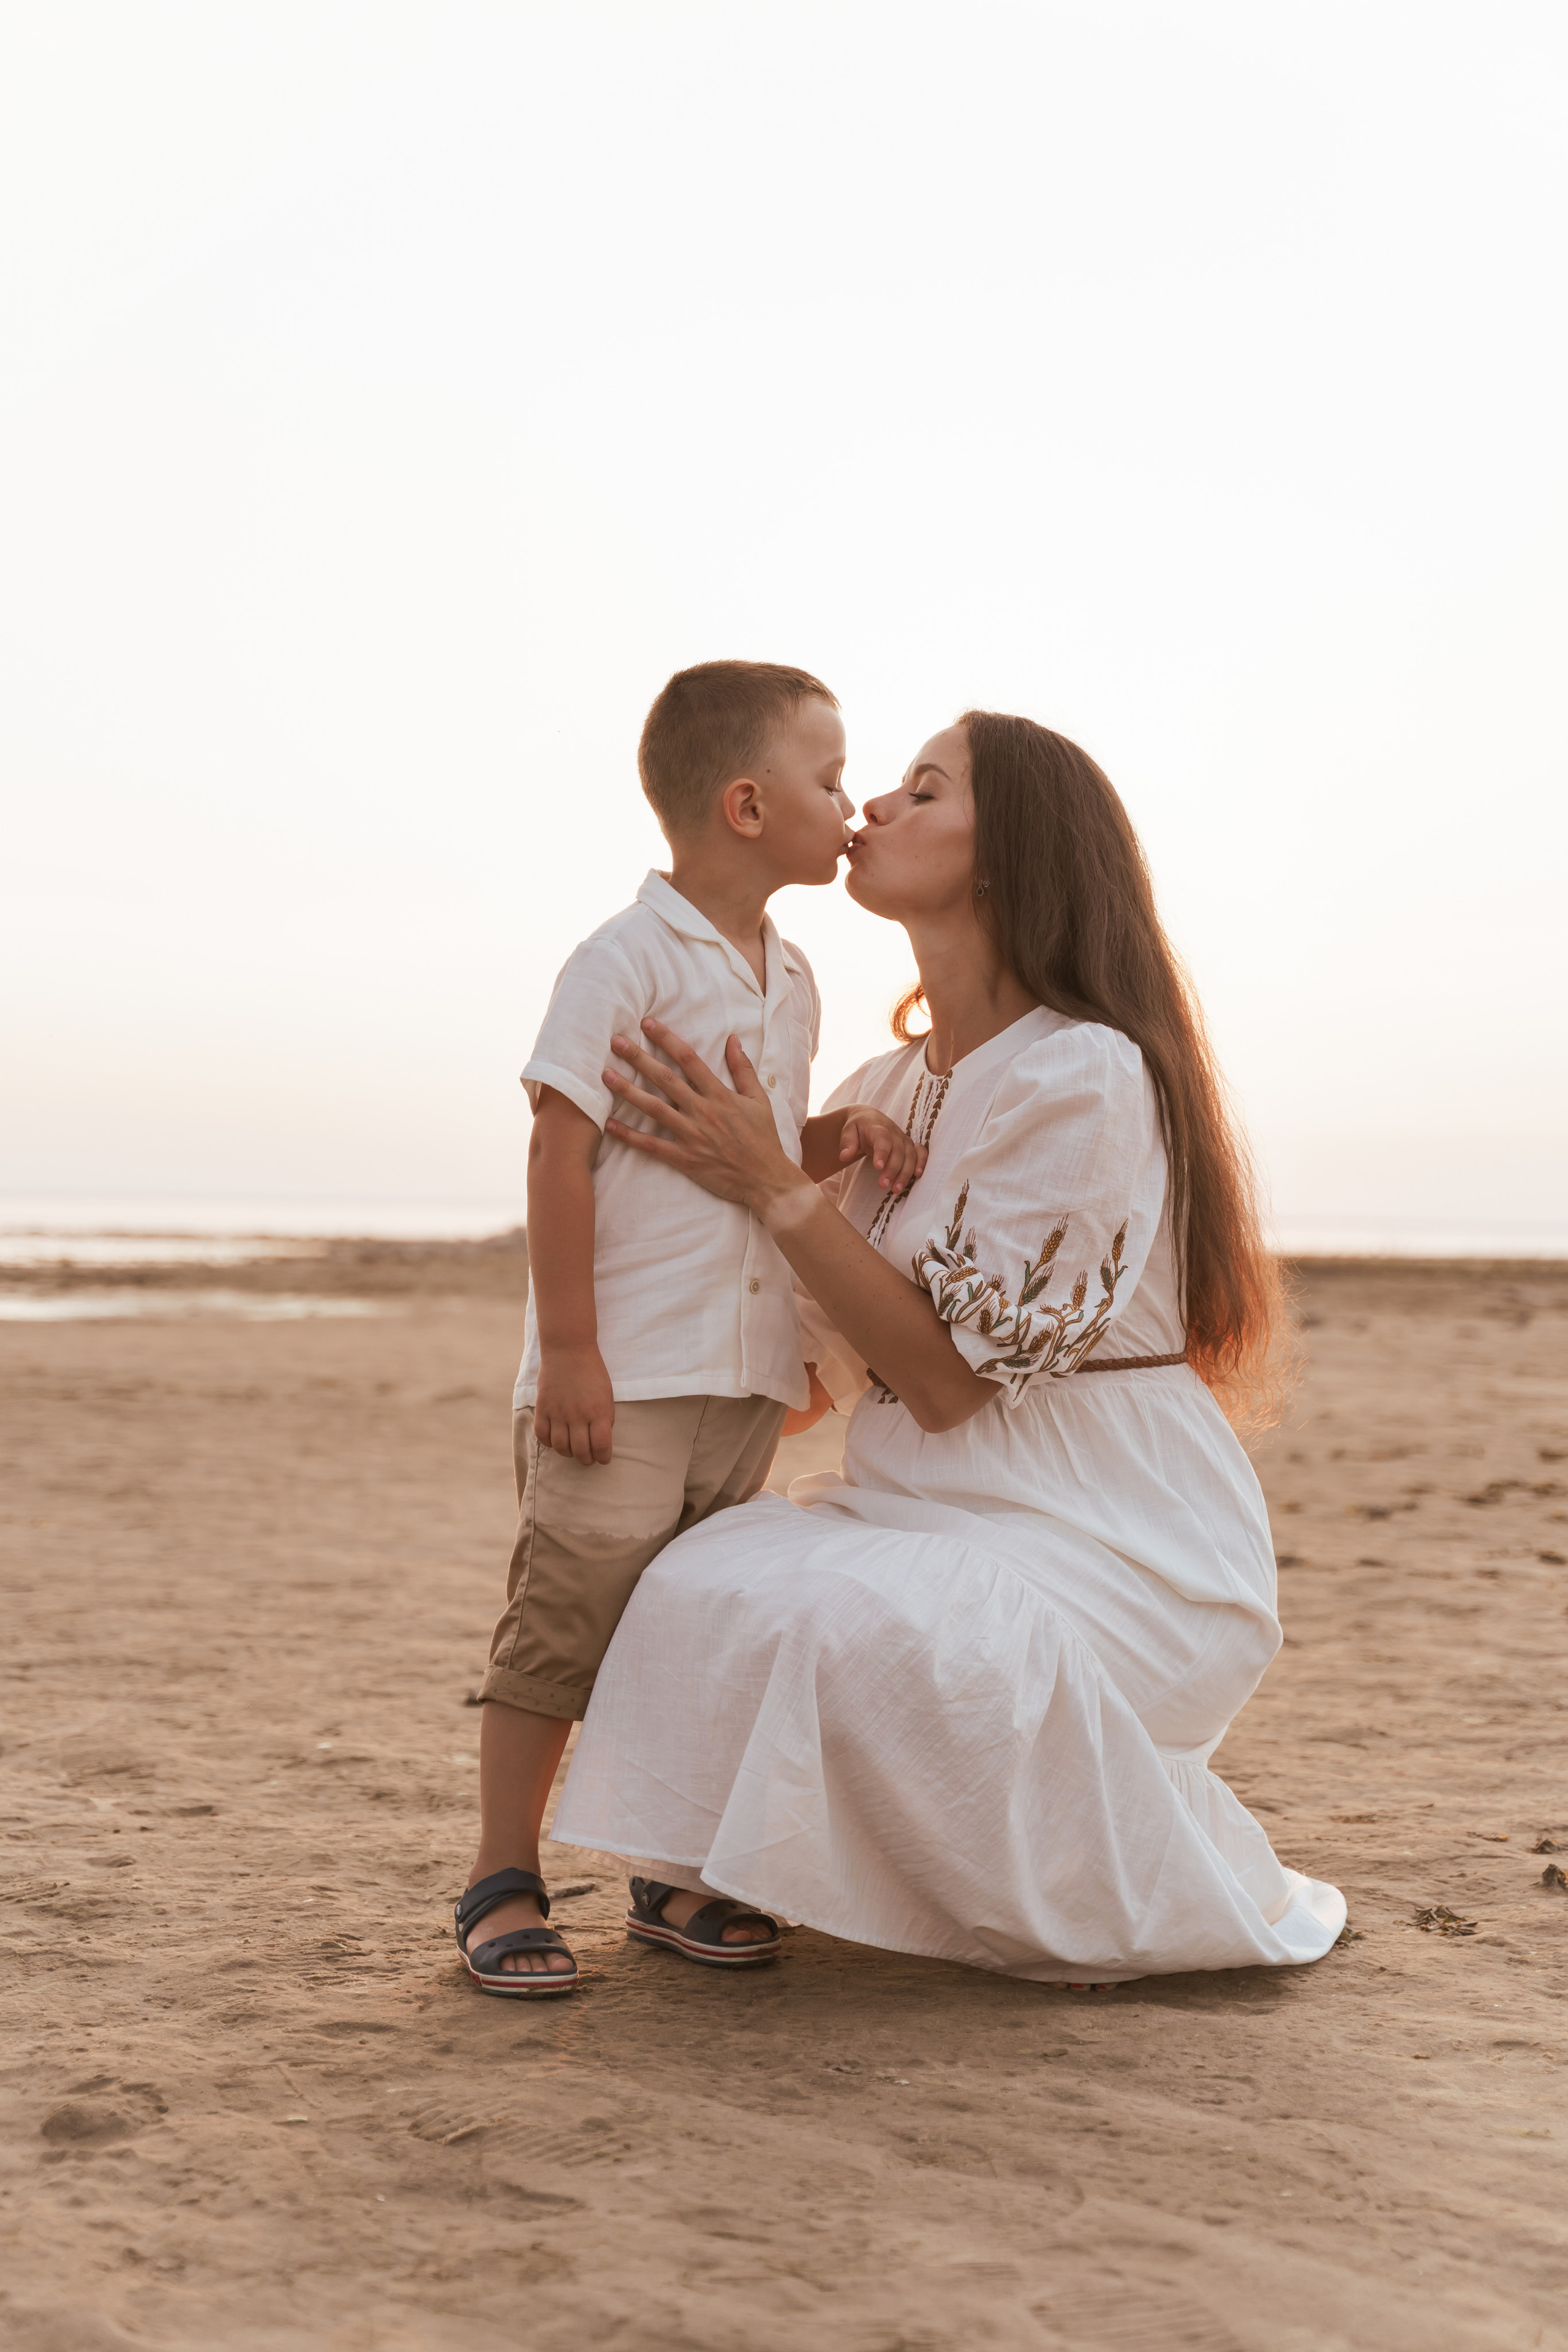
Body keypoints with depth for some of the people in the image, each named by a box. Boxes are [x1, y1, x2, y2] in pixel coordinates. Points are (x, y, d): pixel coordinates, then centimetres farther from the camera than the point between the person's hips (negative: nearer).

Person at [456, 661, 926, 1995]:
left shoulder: (789, 978, 14)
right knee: (569, 1619, -4)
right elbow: (559, 1155, -14)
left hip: (746, 1371, 8)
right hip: (622, 1370, -8)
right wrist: (567, 1350, -17)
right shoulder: (626, 963, -11)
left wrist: (848, 1135, 4)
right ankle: (504, 1882, 9)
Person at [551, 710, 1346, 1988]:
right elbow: (830, 1368, 12)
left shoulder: (1087, 1079, -17)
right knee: (708, 1590, -17)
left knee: (869, 1635, -33)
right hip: (932, 1505, 7)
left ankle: (1166, 1890, -5)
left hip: (1116, 1544, -7)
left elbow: (953, 1378, -19)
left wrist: (772, 1186, -18)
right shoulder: (888, 1087, 8)